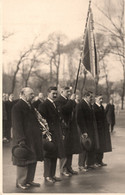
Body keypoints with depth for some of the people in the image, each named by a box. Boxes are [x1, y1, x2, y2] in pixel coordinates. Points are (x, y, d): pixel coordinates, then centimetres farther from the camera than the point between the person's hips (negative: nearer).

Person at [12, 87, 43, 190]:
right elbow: (17, 125, -18)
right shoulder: (17, 107, -14)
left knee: (33, 160, 13)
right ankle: (20, 182, 14)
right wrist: (21, 139, -23)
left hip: (33, 139, 9)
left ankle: (29, 180, 25)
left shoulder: (30, 106, 14)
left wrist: (39, 134, 12)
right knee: (23, 160, 1)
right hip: (24, 140, -9)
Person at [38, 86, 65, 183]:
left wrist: (60, 134, 16)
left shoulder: (55, 104, 15)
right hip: (49, 133, -8)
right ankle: (47, 176, 6)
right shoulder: (44, 105, -12)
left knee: (55, 154, 12)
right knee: (49, 155, -2)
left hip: (56, 134, 8)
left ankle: (52, 174, 20)